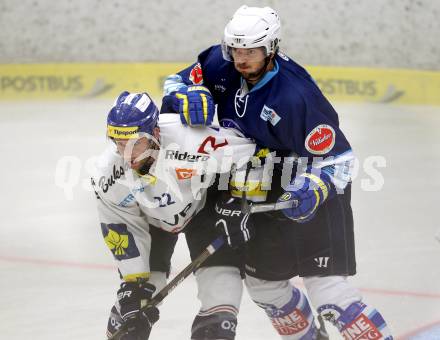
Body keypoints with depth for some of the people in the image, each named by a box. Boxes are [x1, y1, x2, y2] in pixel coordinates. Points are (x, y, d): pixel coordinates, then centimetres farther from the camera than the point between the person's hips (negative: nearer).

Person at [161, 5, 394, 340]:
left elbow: (339, 156, -24)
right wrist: (186, 97, -21)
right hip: (265, 193, 8)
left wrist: (314, 192, -40)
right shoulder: (221, 64, -12)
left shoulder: (294, 96, -30)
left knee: (328, 291, -17)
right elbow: (177, 82, 2)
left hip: (319, 191, -7)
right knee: (262, 283, 17)